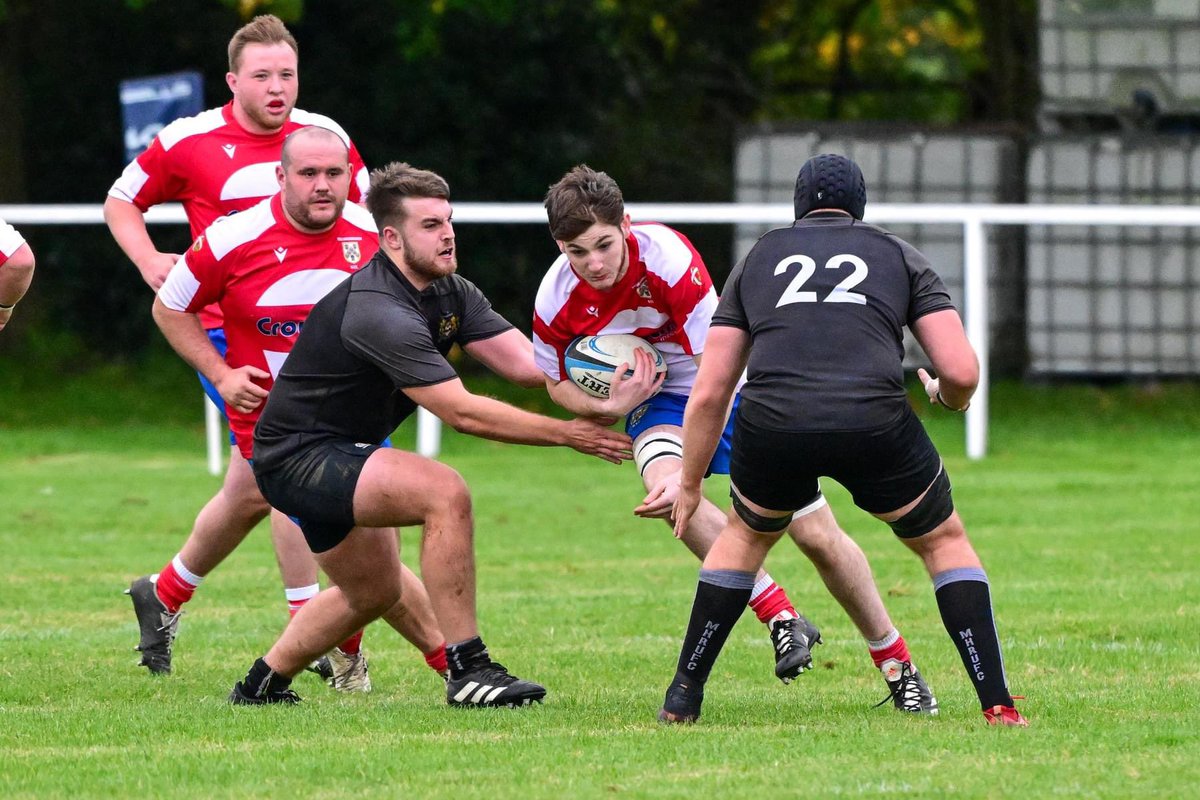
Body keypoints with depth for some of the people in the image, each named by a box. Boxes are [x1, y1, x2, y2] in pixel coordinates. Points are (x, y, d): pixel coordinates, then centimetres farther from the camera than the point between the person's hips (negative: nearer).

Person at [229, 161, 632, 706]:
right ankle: (467, 670, -25)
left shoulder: (452, 293, 1)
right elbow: (461, 412, -31)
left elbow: (526, 362, -7)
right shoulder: (378, 312, -29)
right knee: (444, 492, -28)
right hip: (297, 457, -11)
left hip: (336, 454, 11)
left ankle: (262, 683, 39)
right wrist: (564, 433, -27)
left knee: (374, 593, 25)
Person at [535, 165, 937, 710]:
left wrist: (689, 479, -39)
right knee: (663, 479, -33)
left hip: (738, 388, -2)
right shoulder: (556, 301, -20)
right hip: (656, 398, 2)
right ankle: (781, 620, -24)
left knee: (817, 535, -6)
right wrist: (609, 406, -21)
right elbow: (558, 382, 2)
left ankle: (896, 664, 15)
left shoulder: (668, 258, -32)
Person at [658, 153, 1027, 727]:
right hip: (875, 420, -1)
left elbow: (708, 393, 21)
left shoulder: (758, 259, 26)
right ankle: (996, 703, 12)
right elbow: (962, 372, 10)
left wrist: (689, 485, 32)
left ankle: (682, 699, 30)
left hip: (772, 423, 1)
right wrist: (948, 398, 34)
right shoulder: (899, 256, 22)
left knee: (746, 535, 32)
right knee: (945, 541, 23)